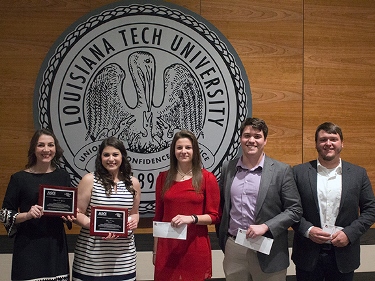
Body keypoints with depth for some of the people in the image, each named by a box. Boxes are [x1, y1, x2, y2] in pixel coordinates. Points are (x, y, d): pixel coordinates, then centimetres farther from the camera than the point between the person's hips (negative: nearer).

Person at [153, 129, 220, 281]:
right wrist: (155, 251, 10)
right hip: (167, 249, 2)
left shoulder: (207, 178, -2)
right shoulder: (163, 178, 6)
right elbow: (158, 217, 10)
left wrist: (192, 218, -19)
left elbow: (214, 216, -2)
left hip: (196, 247, -2)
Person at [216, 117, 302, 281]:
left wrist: (265, 227, -16)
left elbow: (295, 210, -6)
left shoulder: (281, 171, -5)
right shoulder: (228, 168, 5)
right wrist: (221, 236, 12)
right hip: (233, 248, 3)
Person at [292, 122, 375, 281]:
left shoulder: (358, 174, 3)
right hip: (308, 255, -1)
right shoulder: (299, 172, 0)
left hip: (344, 254, 1)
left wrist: (349, 233, -9)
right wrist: (307, 230, -13)